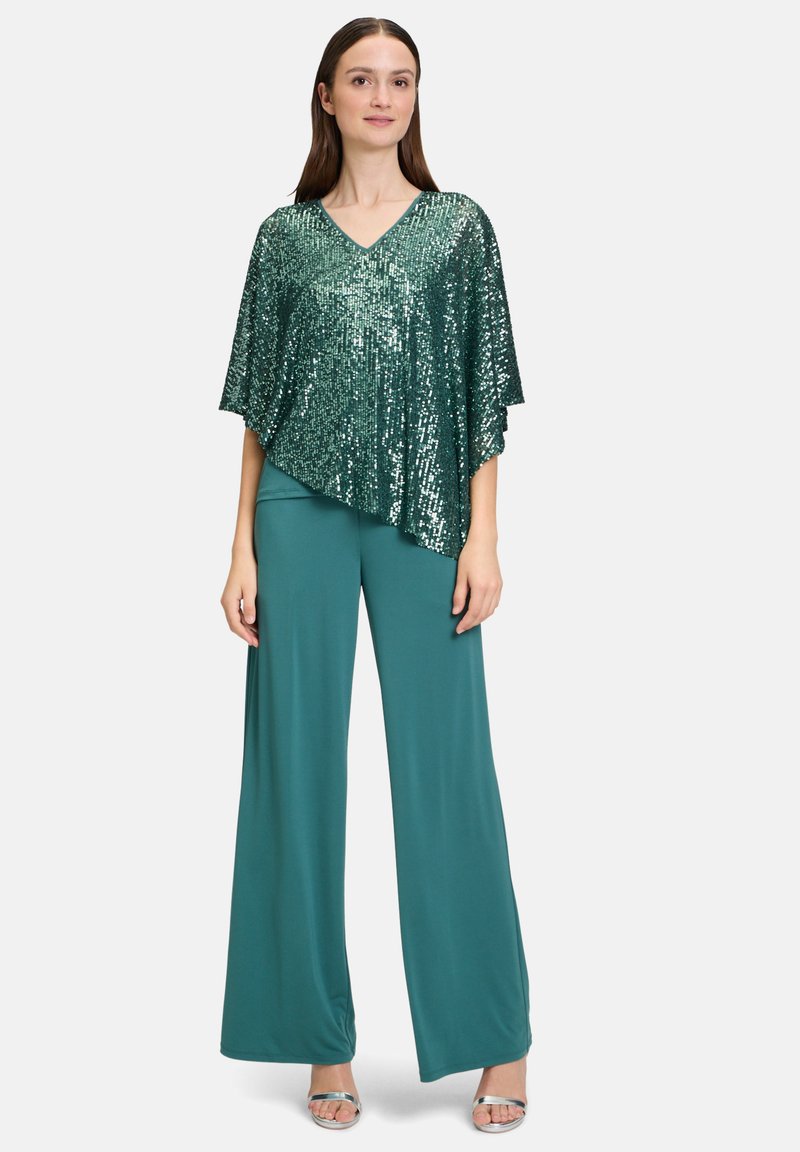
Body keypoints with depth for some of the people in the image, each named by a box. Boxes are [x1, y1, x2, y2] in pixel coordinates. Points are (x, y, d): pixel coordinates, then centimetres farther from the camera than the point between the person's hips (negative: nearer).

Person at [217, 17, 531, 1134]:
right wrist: (244, 548, 2)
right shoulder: (285, 236, 10)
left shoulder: (460, 226, 7)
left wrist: (482, 535, -5)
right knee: (299, 767, 3)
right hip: (303, 513, 2)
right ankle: (323, 1039, 15)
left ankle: (498, 1038, 12)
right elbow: (256, 402, 9)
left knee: (445, 763, -1)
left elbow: (485, 392, 4)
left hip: (423, 516, -1)